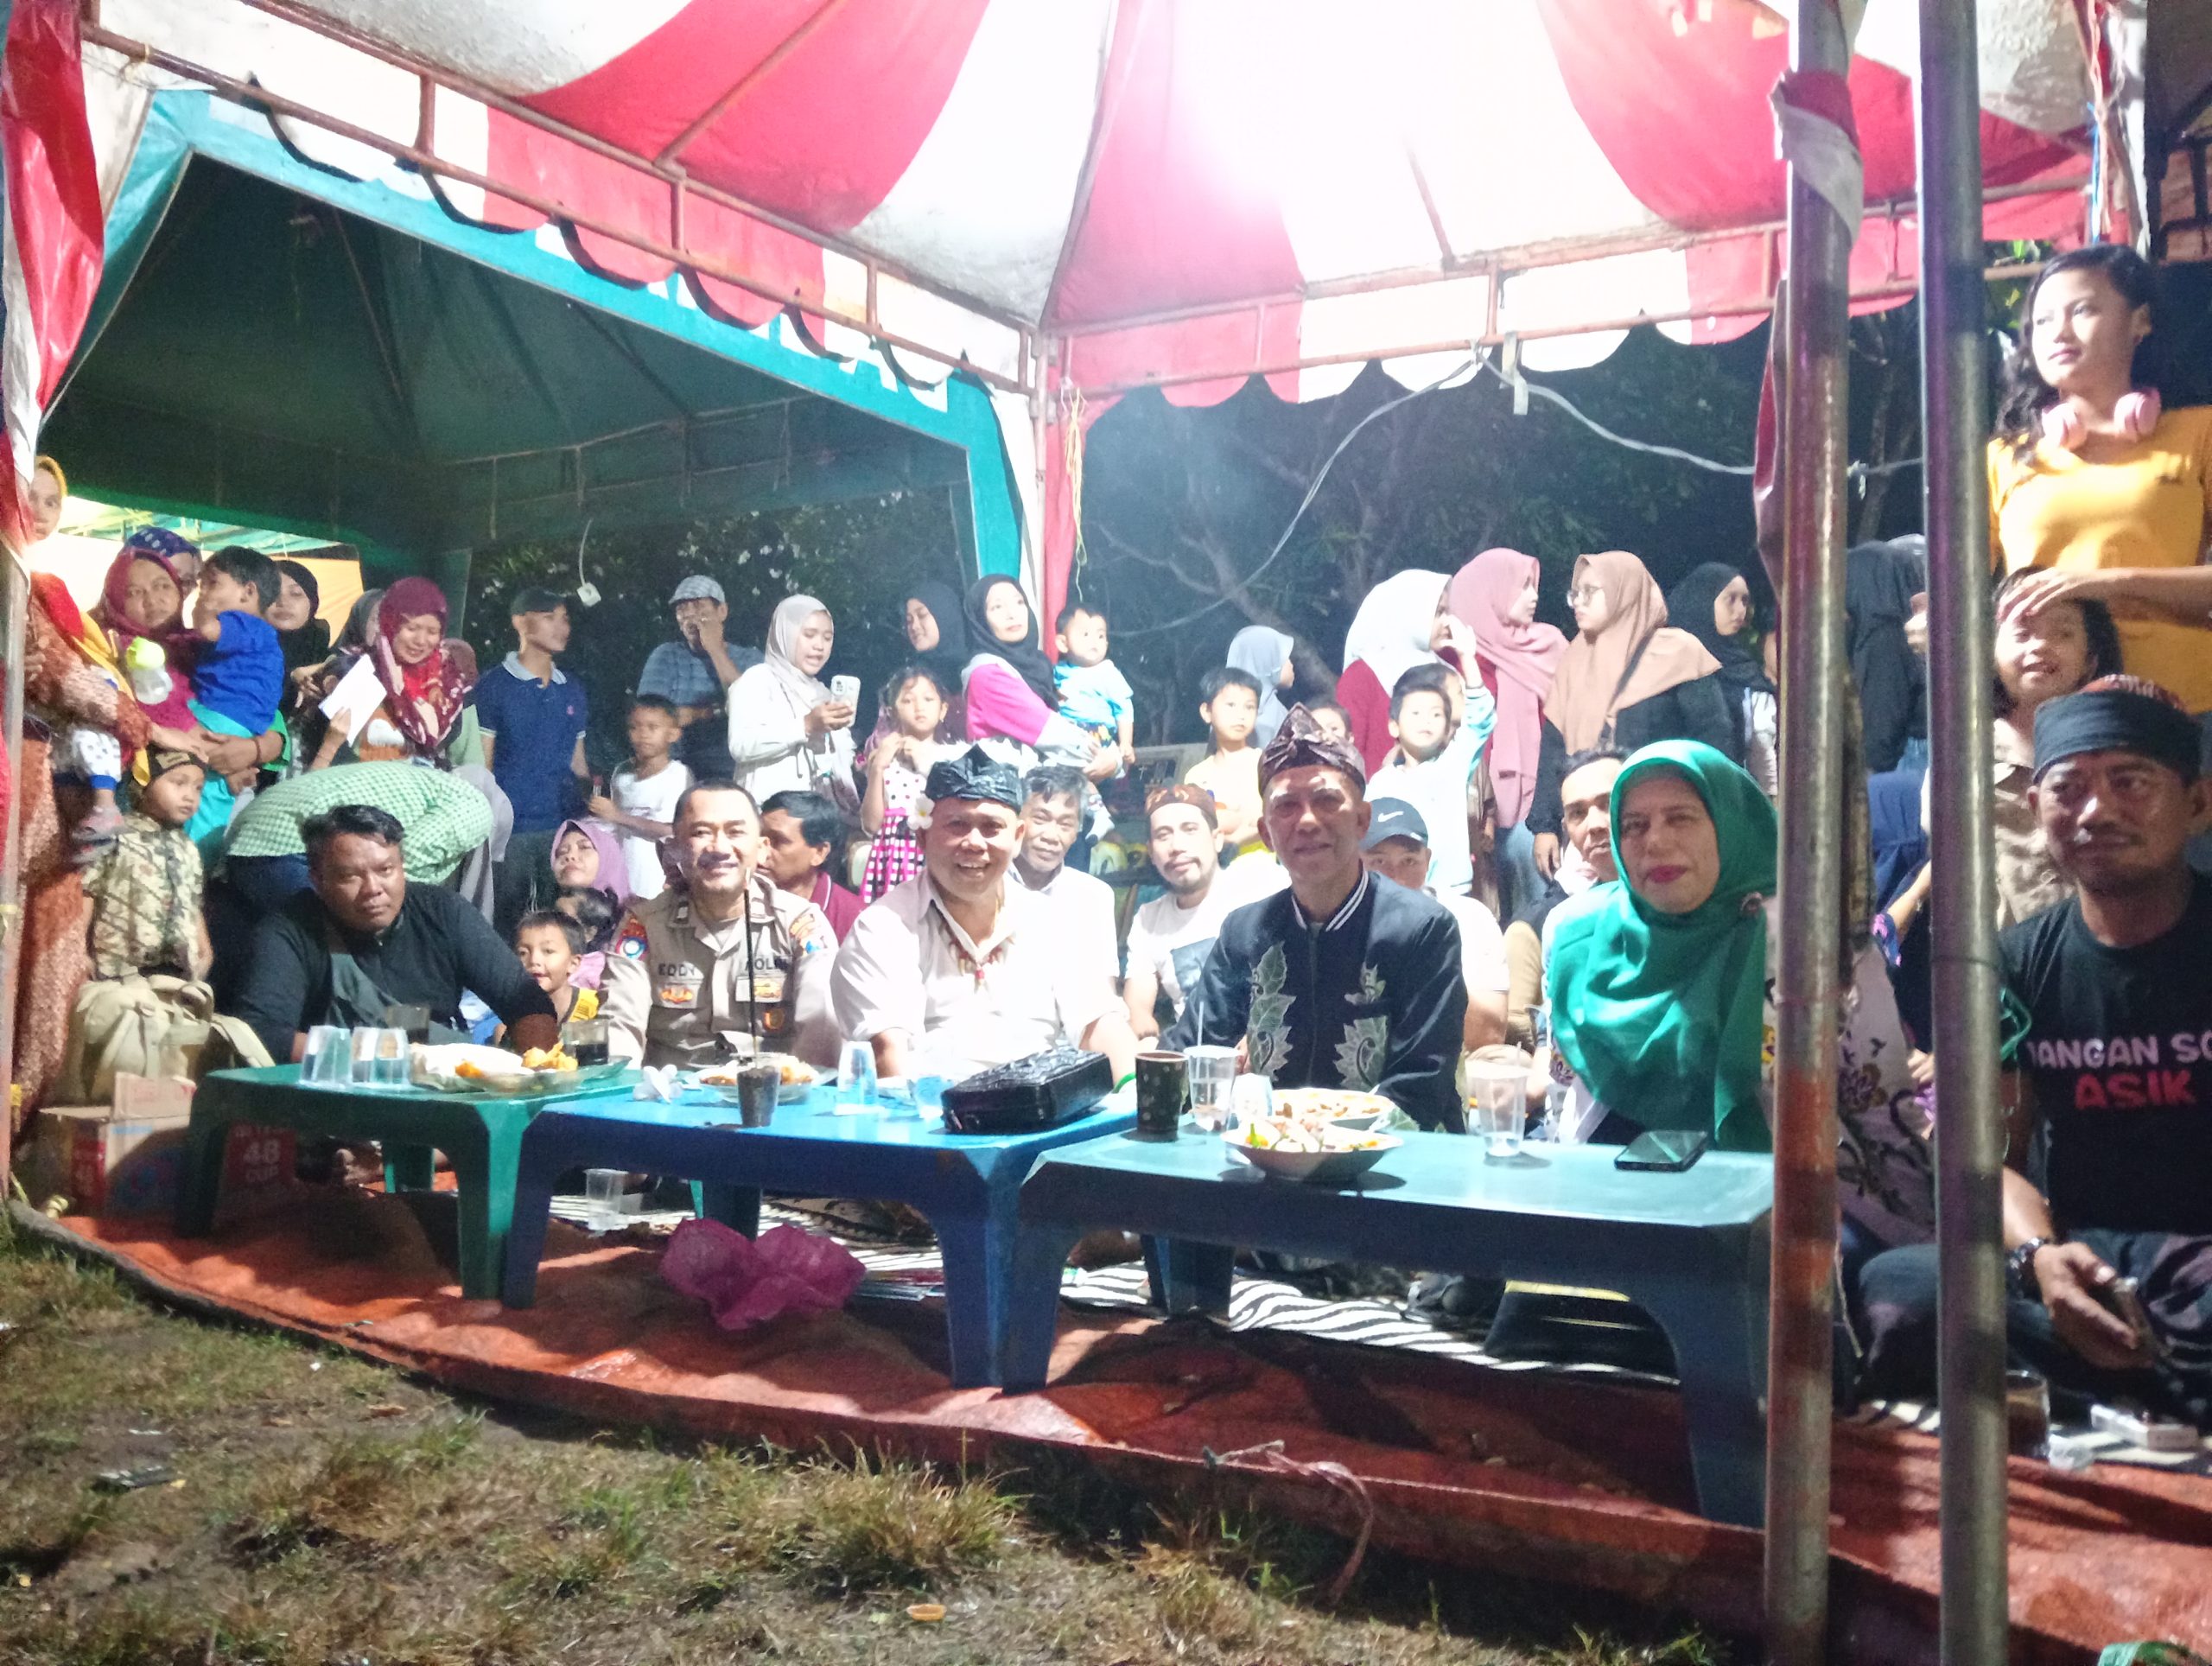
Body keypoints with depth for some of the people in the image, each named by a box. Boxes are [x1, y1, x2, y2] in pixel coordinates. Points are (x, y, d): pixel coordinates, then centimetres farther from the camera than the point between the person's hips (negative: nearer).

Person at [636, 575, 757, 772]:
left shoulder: (749, 658, 7)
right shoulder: (666, 656, 7)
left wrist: (715, 649, -6)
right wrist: (720, 711, -7)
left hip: (734, 774, 0)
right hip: (680, 772, 0)